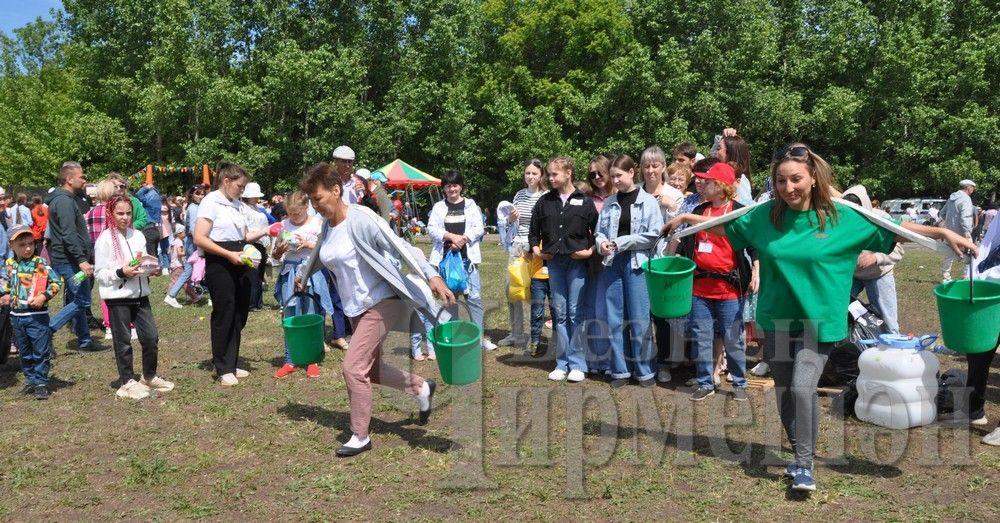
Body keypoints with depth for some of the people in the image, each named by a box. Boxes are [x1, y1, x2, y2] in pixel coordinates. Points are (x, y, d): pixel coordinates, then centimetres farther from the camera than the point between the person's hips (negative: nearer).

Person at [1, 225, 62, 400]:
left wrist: (44, 296, -19)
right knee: (24, 352, 15)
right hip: (17, 315, 5)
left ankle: (41, 383, 7)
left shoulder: (40, 263, -11)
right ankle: (31, 381, 27)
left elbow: (57, 282, -11)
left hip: (37, 315, -5)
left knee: (41, 351, -1)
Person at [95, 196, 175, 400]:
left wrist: (152, 269, -2)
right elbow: (100, 273, -9)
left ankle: (149, 377, 25)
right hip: (118, 298, -5)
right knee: (123, 342, 5)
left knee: (151, 337, 7)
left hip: (140, 295, 5)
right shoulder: (105, 239, -8)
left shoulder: (138, 236, 8)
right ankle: (127, 382, 17)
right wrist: (121, 272, -23)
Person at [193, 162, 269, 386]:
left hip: (240, 263, 7)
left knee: (239, 315, 10)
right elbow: (199, 239, -15)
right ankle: (223, 368, 10)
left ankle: (231, 364, 22)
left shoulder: (239, 205, 13)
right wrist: (229, 254, -19)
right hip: (219, 264, -7)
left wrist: (265, 231, 4)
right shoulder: (211, 202, -8)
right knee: (224, 314, -2)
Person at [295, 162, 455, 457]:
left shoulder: (360, 219, -18)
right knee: (370, 369, 14)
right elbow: (319, 255, 26)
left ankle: (360, 437, 5)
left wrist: (431, 277, -36)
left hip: (381, 302, -8)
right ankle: (421, 388, 36)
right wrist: (303, 276, 44)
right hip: (357, 307, 9)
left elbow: (399, 247, -25)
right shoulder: (327, 225, 5)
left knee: (353, 367, -11)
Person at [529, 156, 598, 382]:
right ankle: (562, 363, 14)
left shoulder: (584, 201, 0)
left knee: (575, 313, -2)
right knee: (559, 313, 7)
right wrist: (536, 249, 4)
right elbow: (533, 230, 16)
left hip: (577, 262, -3)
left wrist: (590, 250, -9)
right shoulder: (545, 201, 7)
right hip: (554, 262, 3)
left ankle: (577, 364, 7)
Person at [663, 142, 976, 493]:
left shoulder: (842, 217, -10)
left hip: (819, 323, -3)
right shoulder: (763, 216, -3)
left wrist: (943, 232, -11)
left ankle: (804, 464, 3)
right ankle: (802, 457, 35)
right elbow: (726, 226, 11)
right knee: (785, 395, 12)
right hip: (777, 322, 3)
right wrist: (686, 218, 12)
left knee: (802, 388, -18)